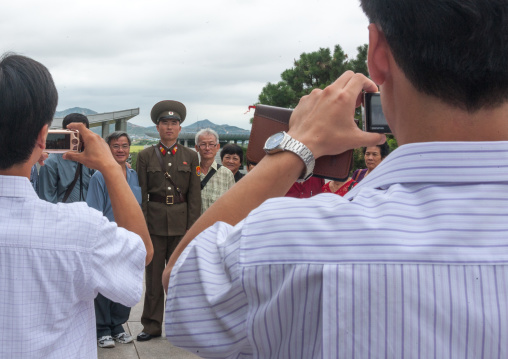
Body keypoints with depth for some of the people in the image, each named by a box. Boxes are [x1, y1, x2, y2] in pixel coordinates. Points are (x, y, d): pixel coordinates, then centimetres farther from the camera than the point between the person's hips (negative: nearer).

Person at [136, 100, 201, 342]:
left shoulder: (190, 157, 8)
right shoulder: (145, 156, 6)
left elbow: (194, 194, 5)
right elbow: (141, 193, 4)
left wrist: (192, 227, -2)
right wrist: (142, 225, -3)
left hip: (181, 222, 1)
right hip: (154, 221, 0)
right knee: (154, 275, 5)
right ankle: (152, 325, 15)